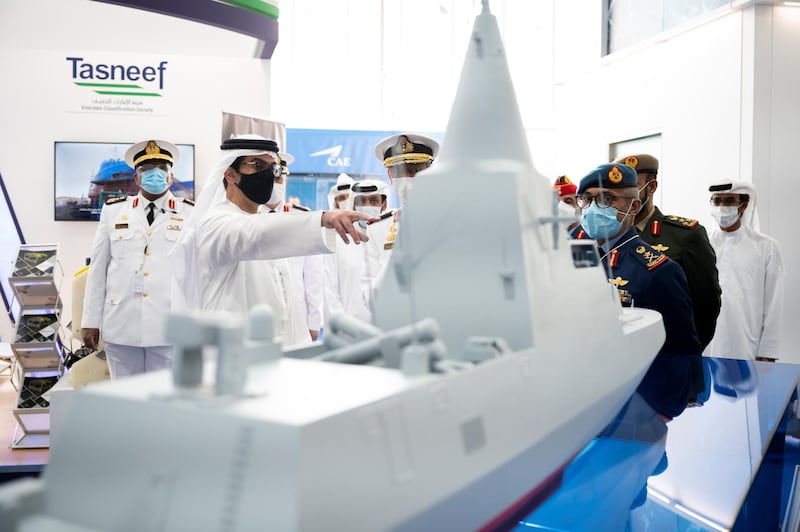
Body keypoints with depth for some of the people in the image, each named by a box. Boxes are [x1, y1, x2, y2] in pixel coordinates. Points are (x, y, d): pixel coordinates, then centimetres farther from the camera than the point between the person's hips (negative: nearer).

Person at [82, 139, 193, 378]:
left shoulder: (191, 214, 4)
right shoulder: (113, 210, 10)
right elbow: (98, 269, 9)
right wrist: (90, 321, 7)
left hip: (170, 329, -2)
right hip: (120, 326, 2)